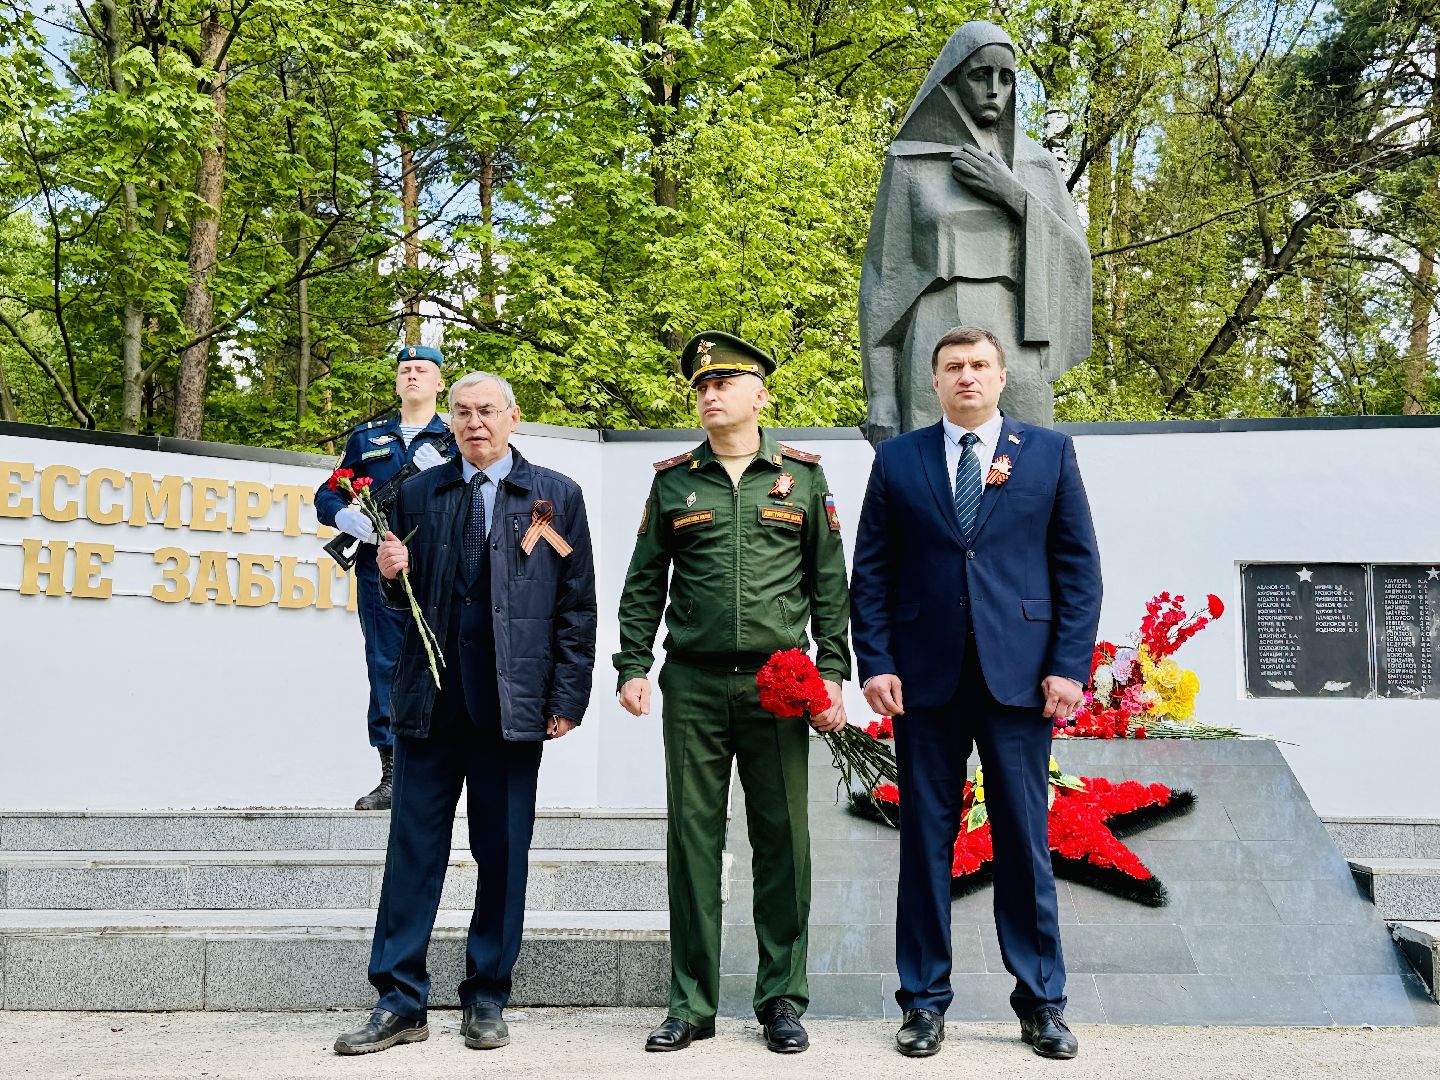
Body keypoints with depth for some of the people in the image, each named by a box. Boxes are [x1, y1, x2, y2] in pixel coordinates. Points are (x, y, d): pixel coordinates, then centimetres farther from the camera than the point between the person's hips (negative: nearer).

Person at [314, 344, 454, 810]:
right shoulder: (366, 438, 18)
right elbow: (327, 496, 17)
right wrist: (349, 518, -5)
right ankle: (391, 776, 9)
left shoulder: (456, 441, 12)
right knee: (384, 670, 3)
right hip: (379, 572, 2)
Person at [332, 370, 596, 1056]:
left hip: (512, 700, -2)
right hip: (429, 696, 2)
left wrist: (568, 698, -3)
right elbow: (405, 599, 18)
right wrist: (392, 576, -6)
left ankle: (487, 999, 19)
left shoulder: (556, 496, 5)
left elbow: (577, 605, 3)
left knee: (503, 851, 5)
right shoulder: (418, 494, 12)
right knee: (414, 845, 3)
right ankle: (400, 1003, 12)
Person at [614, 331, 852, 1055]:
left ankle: (782, 1000, 15)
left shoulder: (802, 473, 8)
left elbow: (829, 581, 7)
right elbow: (644, 583, 10)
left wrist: (832, 671, 0)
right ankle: (692, 1004, 14)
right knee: (692, 838, 4)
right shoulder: (673, 479, 10)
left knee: (782, 839, 3)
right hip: (692, 683, 1)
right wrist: (632, 667, 0)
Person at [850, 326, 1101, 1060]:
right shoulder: (897, 460, 9)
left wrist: (1069, 666, -4)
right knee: (925, 841, 7)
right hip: (924, 678, 1)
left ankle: (1041, 1003, 18)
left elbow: (1079, 565, 4)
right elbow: (870, 572, 7)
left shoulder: (1049, 453, 8)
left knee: (1025, 841, 5)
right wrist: (874, 663, -3)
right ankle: (924, 1000, 18)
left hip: (1019, 675, 0)